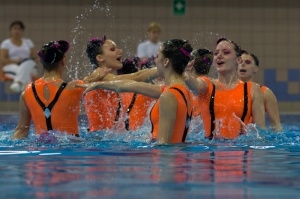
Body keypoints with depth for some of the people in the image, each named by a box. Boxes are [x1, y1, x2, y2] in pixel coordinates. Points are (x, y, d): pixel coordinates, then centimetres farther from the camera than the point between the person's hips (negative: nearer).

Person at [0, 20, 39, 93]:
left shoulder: (28, 42, 20)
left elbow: (35, 57, 16)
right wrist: (15, 61, -18)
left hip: (29, 67, 2)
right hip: (11, 67, -1)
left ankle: (18, 83, -65)